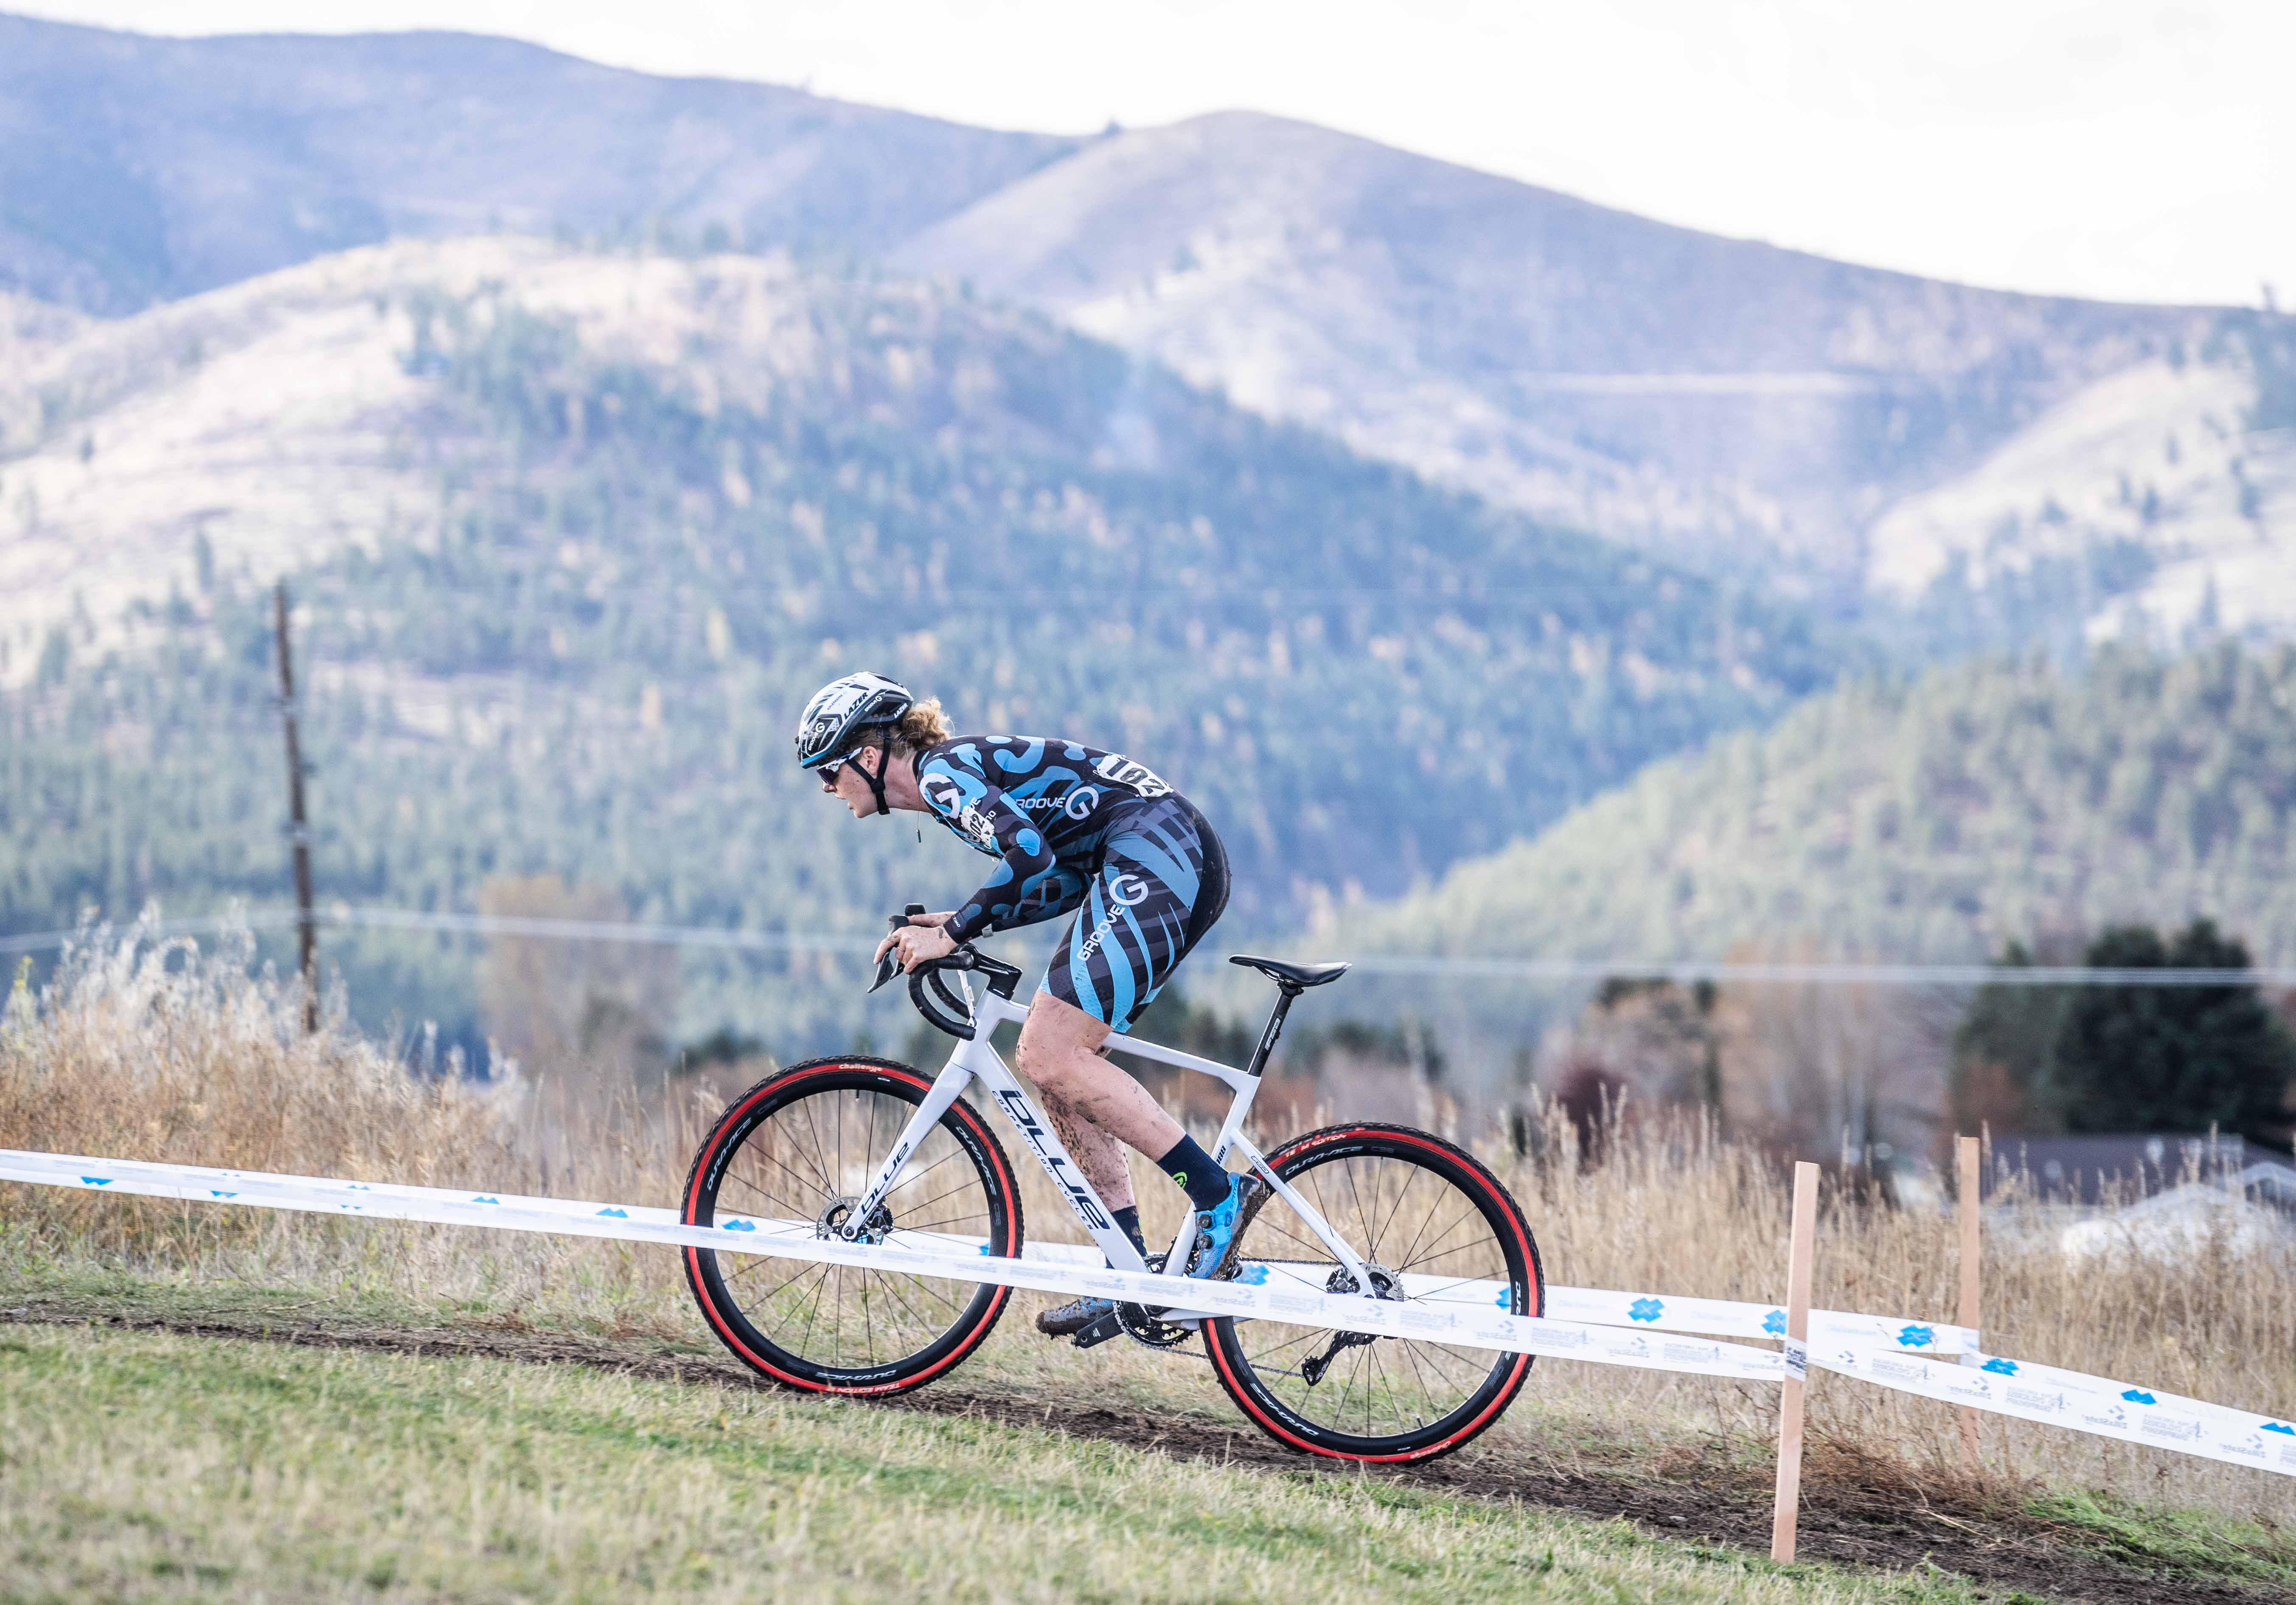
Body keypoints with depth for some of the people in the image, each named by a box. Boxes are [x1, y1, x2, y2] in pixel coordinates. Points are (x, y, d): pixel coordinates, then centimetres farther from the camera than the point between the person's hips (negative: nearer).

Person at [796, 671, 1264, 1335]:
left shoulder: (941, 770, -6)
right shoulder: (959, 770, 23)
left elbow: (1028, 855, -22)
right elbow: (1065, 877, 22)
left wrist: (953, 934, -12)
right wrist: (952, 926, 14)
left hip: (1156, 852, -10)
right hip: (1181, 862, 10)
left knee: (1052, 1059, -13)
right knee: (1049, 1059, 9)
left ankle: (1220, 1196, -13)